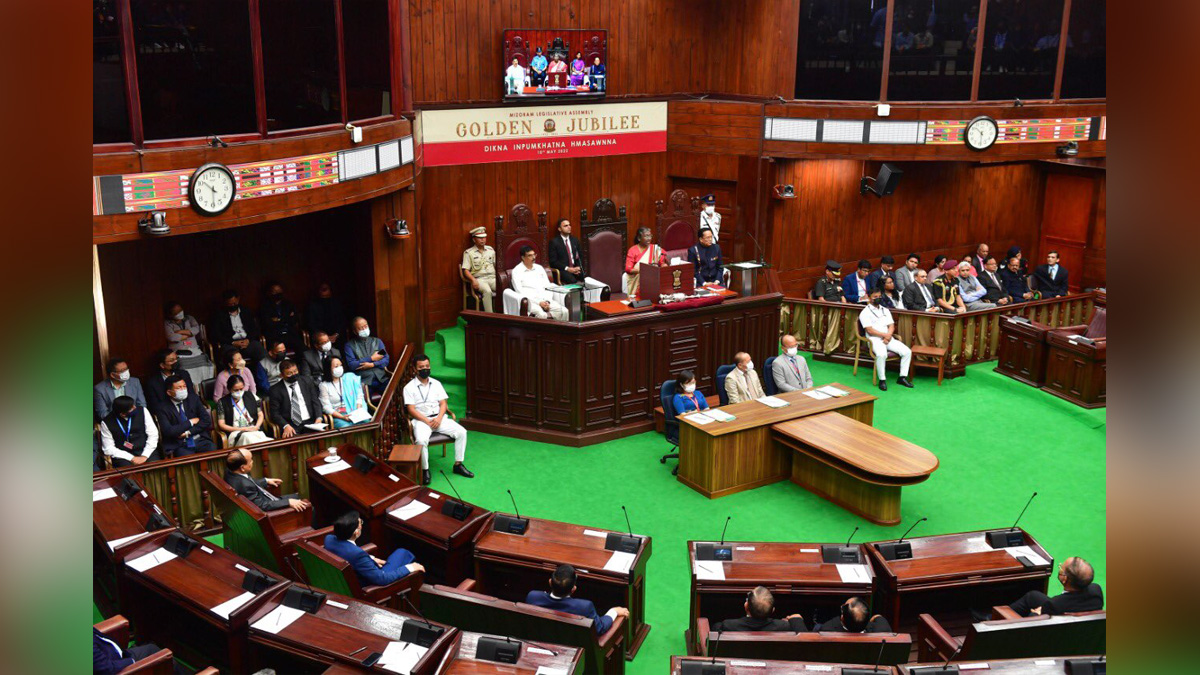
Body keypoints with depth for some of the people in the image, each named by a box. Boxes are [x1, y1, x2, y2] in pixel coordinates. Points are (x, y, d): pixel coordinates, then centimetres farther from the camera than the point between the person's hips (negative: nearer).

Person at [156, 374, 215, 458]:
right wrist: (190, 422, -3)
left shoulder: (193, 400, 12)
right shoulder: (163, 409, 2)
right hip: (179, 445, -3)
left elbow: (207, 420, 4)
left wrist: (188, 433, -7)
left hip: (200, 440, 3)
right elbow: (168, 431, -10)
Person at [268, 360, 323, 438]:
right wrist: (286, 426, -17)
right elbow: (274, 413, 0)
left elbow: (315, 401, 11)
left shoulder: (307, 382, 12)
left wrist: (318, 418, -8)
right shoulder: (275, 390, 3)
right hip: (290, 426, -3)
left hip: (309, 423, 3)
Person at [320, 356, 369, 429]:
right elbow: (327, 407, -2)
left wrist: (358, 411, -6)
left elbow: (359, 396, 12)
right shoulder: (324, 385, 6)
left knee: (365, 422, -32)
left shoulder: (350, 377, 14)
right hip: (338, 416, -2)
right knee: (346, 427, -36)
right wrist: (342, 417, -17)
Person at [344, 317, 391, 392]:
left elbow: (386, 359, 9)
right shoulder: (350, 345, 10)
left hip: (381, 378, 4)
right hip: (364, 381, -3)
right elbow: (351, 365, -3)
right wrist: (371, 358, -1)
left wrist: (372, 364, -9)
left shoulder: (377, 341, 20)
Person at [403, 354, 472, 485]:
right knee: (421, 440, -35)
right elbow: (411, 410, -7)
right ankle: (425, 470, -17)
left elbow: (443, 403, 8)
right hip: (421, 420, -4)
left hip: (439, 418, 4)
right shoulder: (409, 387, 0)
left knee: (461, 432, -17)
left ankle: (458, 465, -5)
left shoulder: (436, 384, 13)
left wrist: (439, 418, -11)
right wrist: (427, 421, -16)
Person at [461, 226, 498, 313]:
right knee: (487, 291, -36)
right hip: (479, 279, -4)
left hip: (492, 277, 4)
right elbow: (466, 270, -2)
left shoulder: (490, 250, 18)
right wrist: (473, 280, -19)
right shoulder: (468, 253, 5)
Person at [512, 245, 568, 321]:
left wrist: (547, 301, -6)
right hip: (530, 301, -5)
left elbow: (548, 286, 15)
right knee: (541, 315, -37)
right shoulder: (517, 271, 1)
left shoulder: (539, 268, 18)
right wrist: (538, 302, -15)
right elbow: (520, 292, -7)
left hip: (544, 300, 5)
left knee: (564, 311, -23)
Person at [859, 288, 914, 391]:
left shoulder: (885, 310, 20)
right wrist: (885, 335, -14)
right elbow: (870, 330, -9)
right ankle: (882, 380, -23)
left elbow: (891, 326, 11)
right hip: (874, 339, -6)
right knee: (881, 354, -37)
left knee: (907, 351, -14)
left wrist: (889, 335, -10)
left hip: (888, 338, 6)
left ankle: (902, 377, -6)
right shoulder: (865, 312, 0)